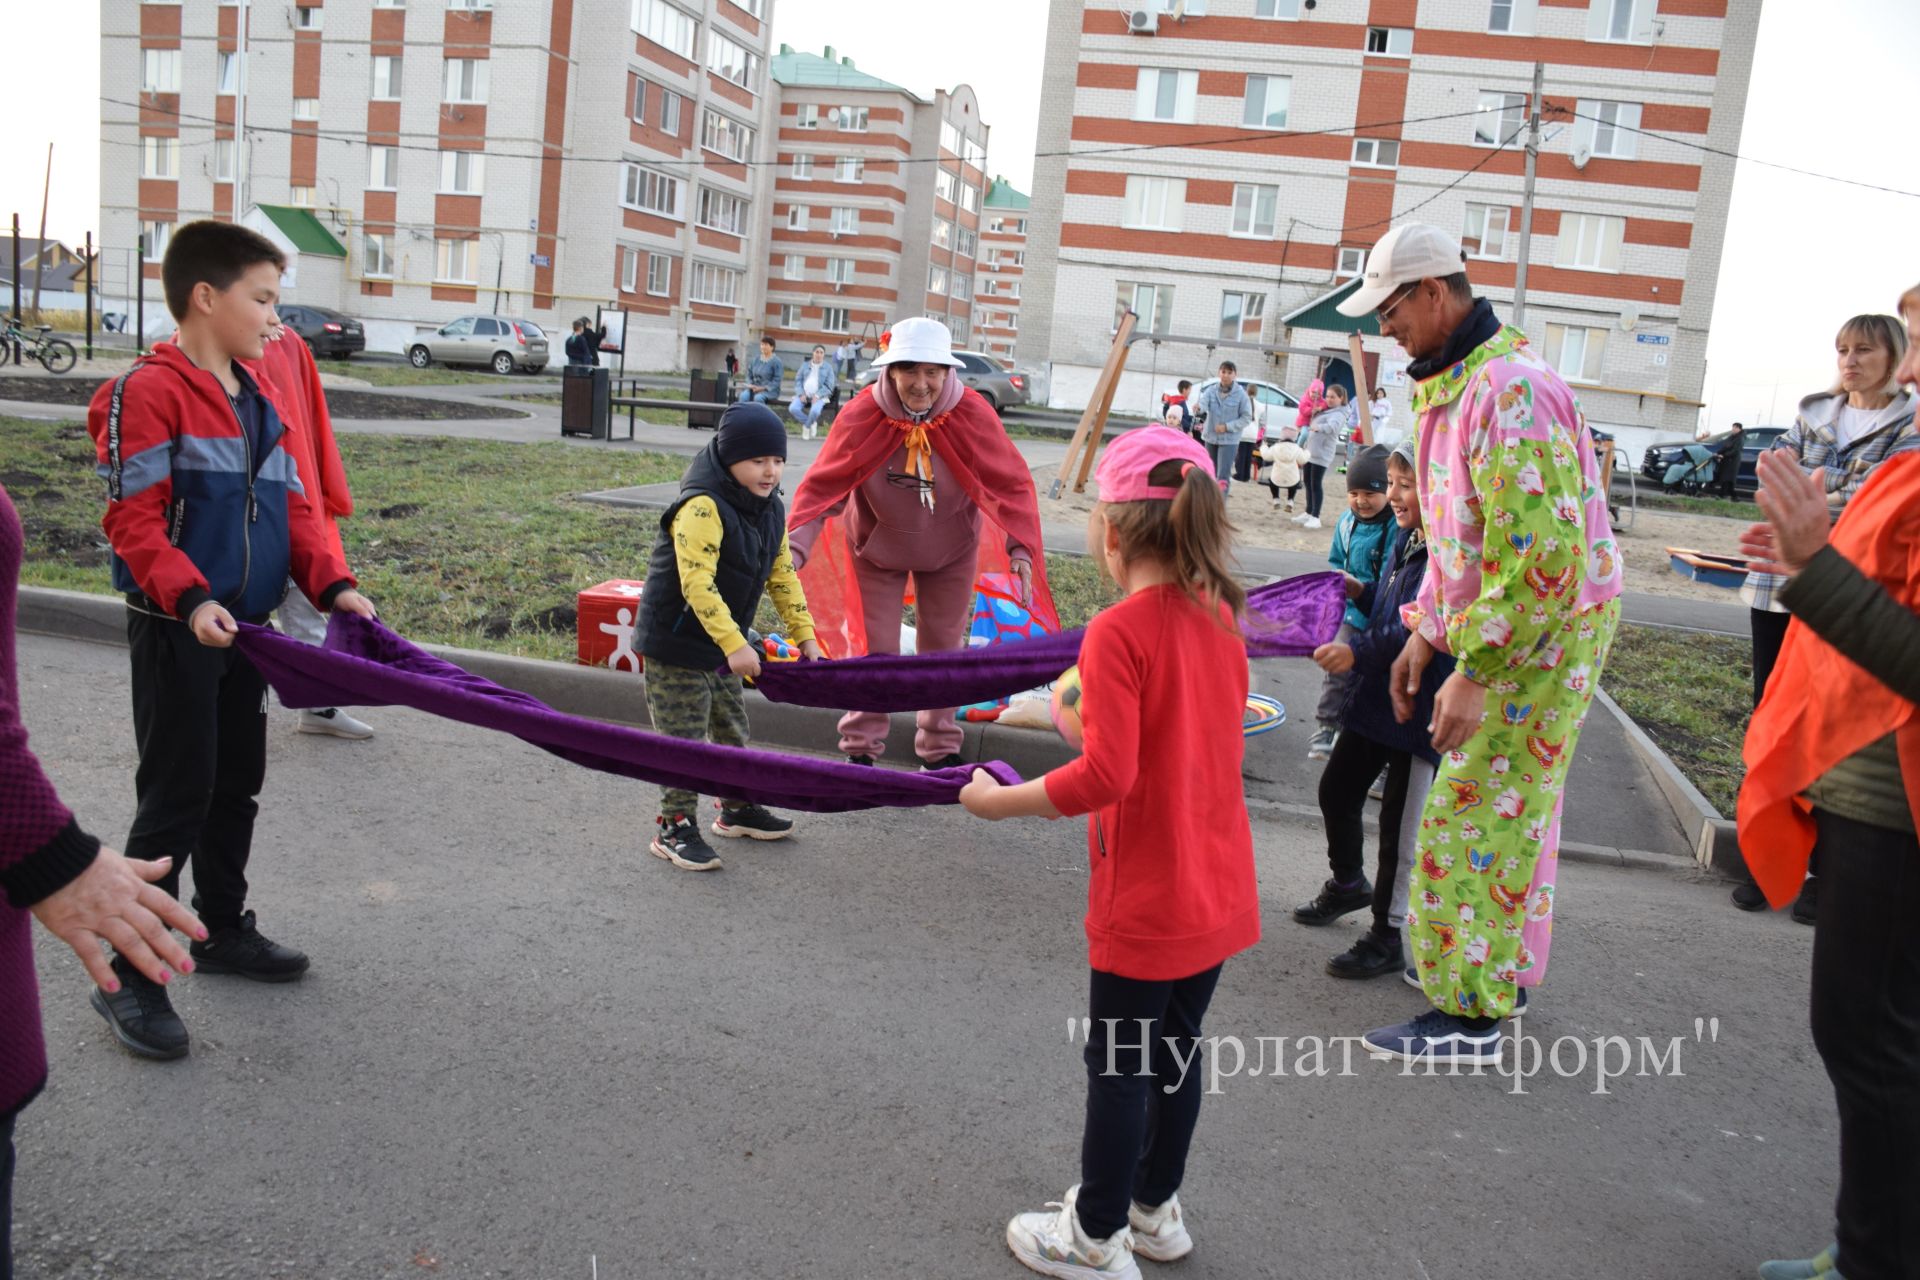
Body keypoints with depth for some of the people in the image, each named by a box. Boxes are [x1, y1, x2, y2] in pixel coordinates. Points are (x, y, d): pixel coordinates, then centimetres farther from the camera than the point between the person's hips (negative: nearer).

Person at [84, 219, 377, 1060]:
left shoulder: (261, 399, 12)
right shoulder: (148, 392, -13)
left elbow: (292, 508, 11)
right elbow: (133, 519, -18)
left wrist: (332, 584, -2)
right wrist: (190, 599, -29)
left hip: (243, 630, 8)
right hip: (176, 634, -8)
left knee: (237, 784, 16)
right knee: (177, 798, -4)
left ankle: (223, 929, 32)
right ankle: (130, 975, 8)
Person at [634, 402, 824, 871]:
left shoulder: (771, 509, 3)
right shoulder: (701, 507, -25)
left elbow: (782, 574, 12)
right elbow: (697, 583, -31)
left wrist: (803, 633, 9)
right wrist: (734, 644, -34)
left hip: (722, 644, 9)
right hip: (676, 644, -8)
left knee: (732, 731, 19)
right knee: (686, 739, -2)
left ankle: (737, 809, 35)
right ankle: (675, 828, 9)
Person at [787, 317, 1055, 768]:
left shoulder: (973, 414, -25)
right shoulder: (860, 415, -26)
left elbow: (1012, 484, -20)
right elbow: (822, 485, -24)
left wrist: (1021, 547, -33)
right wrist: (796, 544, -37)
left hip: (950, 549, 1)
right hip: (877, 545, -1)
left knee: (944, 648, 14)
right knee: (871, 649, 4)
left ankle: (940, 747, 32)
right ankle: (860, 748, 22)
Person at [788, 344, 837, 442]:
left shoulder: (828, 367, 9)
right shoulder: (805, 365, 18)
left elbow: (829, 386, 2)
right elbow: (798, 380, 11)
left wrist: (817, 396, -14)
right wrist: (801, 394, -8)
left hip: (819, 396, -3)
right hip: (804, 394, 3)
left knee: (815, 411, -36)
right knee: (793, 408, -27)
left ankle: (807, 426, -3)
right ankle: (812, 424, -6)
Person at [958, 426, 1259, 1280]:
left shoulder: (1117, 632, -21)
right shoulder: (1221, 618, 2)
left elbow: (1107, 774, -26)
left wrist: (999, 801, -16)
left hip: (1146, 900, -7)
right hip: (1218, 889, 7)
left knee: (1118, 1066, 9)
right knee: (1174, 1050, 21)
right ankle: (1155, 1210, 38)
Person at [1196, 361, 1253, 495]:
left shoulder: (1241, 394, -8)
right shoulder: (1211, 391, -2)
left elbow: (1246, 418, -5)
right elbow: (1203, 404, -19)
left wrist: (1227, 427, -17)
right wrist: (1198, 408, -45)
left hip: (1229, 440, -4)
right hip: (1210, 438, 4)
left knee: (1223, 476, -12)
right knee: (1211, 474, 16)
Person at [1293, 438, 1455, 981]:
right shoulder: (1405, 537, 6)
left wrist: (1360, 650, -36)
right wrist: (1360, 592, 7)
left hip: (1422, 710, -9)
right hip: (1375, 698, 9)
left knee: (1401, 825, 4)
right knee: (1336, 790, 20)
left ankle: (1390, 938, 21)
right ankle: (1347, 883, 46)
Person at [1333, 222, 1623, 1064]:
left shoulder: (1511, 391, -25)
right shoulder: (1455, 385, 10)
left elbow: (1542, 556, -30)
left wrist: (1474, 672, -29)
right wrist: (1427, 634, 15)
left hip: (1544, 632, -10)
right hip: (1507, 624, 10)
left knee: (1473, 818, -6)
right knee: (1513, 805, 20)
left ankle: (1470, 1013, 5)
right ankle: (1505, 965, 35)